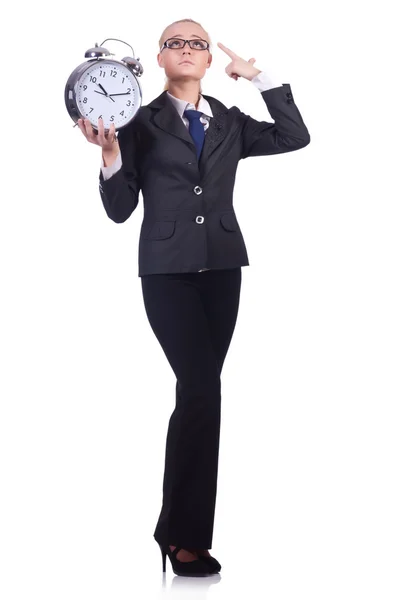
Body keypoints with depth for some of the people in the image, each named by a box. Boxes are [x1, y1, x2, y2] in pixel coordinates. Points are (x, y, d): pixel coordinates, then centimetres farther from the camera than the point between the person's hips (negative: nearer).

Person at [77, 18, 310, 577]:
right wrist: (109, 155, -18)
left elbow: (295, 136, 1)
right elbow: (120, 210, -1)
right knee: (202, 391, -14)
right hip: (168, 272, -4)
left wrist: (258, 75, 0)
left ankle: (176, 523, 21)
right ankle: (188, 535, -3)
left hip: (221, 270, 4)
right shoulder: (141, 123, 1)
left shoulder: (231, 122, 11)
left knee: (195, 393, 8)